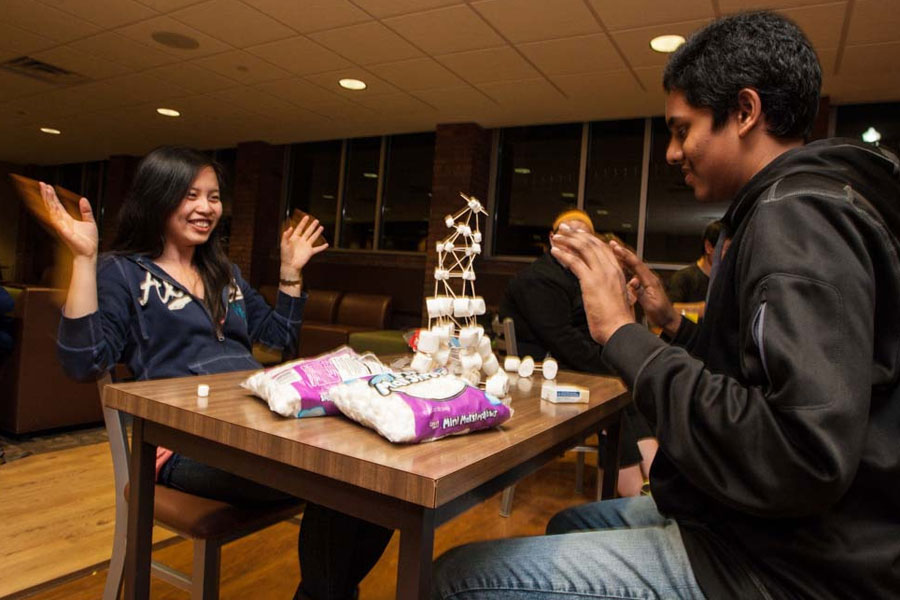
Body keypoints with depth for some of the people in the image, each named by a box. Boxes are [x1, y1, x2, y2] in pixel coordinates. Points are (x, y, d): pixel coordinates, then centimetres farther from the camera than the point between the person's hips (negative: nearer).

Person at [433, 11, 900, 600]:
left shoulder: (799, 216, -20)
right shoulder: (793, 206, 13)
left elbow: (806, 458, -31)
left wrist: (624, 333, -24)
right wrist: (674, 323, 5)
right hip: (755, 526, 10)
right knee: (567, 525, 27)